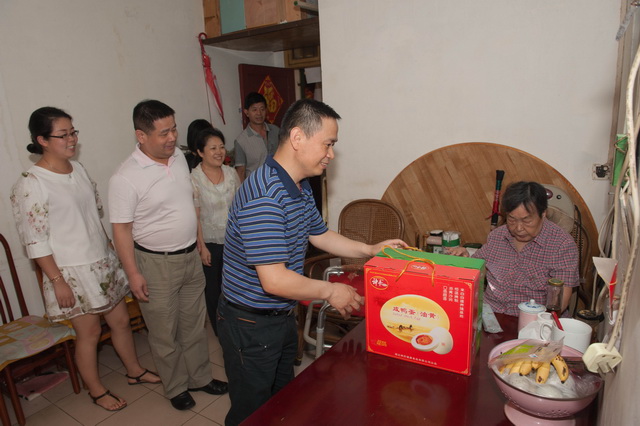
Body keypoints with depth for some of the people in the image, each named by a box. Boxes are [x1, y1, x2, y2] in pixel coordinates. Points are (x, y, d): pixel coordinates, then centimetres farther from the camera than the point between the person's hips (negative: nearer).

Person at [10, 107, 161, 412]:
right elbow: (35, 241, -16)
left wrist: (111, 248, 14)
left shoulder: (78, 168, 4)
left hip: (103, 263, 6)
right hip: (73, 271, -6)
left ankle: (135, 371, 38)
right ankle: (96, 390, 33)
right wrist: (57, 281, -15)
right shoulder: (30, 184, -16)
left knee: (121, 320, 16)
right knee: (89, 331, 9)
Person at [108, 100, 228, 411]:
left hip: (191, 256, 6)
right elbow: (121, 228, -15)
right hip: (156, 264, -6)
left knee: (194, 324, 19)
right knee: (165, 333, 12)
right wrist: (133, 273, -15)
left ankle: (200, 377, 39)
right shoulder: (125, 178, -19)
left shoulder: (179, 157, 1)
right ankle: (176, 387, 34)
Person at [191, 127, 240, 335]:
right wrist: (202, 247, -13)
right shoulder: (194, 179, -14)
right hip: (211, 242, -3)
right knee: (213, 289, 13)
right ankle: (219, 331, 35)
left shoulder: (231, 173, -2)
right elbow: (195, 217, -13)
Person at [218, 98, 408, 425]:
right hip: (250, 324, -9)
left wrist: (371, 249, 6)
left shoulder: (300, 187, 2)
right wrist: (330, 291, -18)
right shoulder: (264, 195, -31)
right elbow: (274, 280, -32)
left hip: (282, 317, 9)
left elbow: (319, 235, 15)